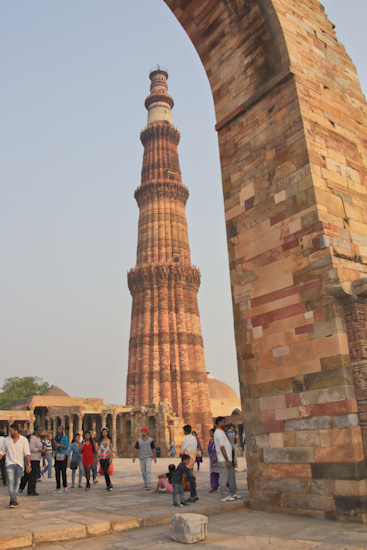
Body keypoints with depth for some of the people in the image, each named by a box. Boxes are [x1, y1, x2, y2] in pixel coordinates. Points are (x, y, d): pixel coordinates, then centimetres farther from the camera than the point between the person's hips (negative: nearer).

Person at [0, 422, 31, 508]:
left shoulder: (24, 440, -3)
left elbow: (27, 453, -5)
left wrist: (28, 464, -13)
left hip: (19, 464, 0)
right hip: (9, 463, 0)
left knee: (16, 483, 7)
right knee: (11, 482, -14)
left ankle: (14, 499, 22)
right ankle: (13, 500, -18)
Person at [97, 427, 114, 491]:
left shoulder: (109, 440, 4)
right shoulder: (100, 440, 10)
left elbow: (111, 449, 1)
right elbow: (98, 449, 11)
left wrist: (111, 458, -8)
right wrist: (98, 458, 3)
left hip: (107, 457, -3)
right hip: (101, 458, 3)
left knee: (105, 471, -15)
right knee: (104, 472, 4)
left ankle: (109, 484, -1)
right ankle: (108, 485, 16)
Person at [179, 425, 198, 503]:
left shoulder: (186, 438, -15)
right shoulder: (194, 438, 12)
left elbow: (182, 450, -12)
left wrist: (181, 454, 10)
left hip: (188, 460, -9)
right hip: (193, 458, 9)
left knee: (190, 479, -5)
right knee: (191, 478, 16)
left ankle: (192, 497, -2)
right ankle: (194, 495, 19)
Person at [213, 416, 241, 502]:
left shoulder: (220, 432, 17)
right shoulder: (219, 433, -17)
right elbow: (222, 448, -20)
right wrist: (227, 461, -20)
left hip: (227, 459, 10)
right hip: (223, 460, -10)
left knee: (231, 475, 16)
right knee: (224, 477, -2)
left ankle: (233, 493, 26)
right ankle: (224, 496, 5)